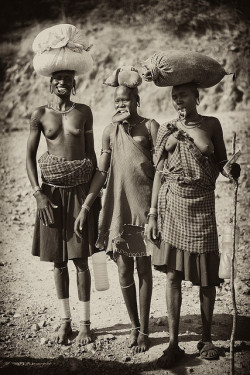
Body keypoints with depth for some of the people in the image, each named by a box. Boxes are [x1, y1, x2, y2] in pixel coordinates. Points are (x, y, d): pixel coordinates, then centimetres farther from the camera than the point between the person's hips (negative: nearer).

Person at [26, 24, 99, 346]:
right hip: (51, 192, 1)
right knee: (58, 260, 8)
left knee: (80, 259, 1)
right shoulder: (40, 114, 2)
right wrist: (38, 193, -7)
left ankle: (85, 322, 12)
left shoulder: (83, 112, 4)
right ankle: (65, 320, 21)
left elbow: (91, 153, 8)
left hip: (80, 190, 0)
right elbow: (30, 156, 3)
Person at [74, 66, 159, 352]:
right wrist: (85, 207, 1)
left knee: (143, 269, 6)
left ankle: (144, 330, 19)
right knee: (124, 272, 7)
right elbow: (101, 172, 5)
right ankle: (134, 325, 27)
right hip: (117, 207, 3)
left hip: (144, 205, -2)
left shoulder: (150, 126, -3)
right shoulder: (110, 131, 5)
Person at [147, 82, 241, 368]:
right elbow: (159, 172, 8)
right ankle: (173, 343, 9)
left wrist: (232, 168, -13)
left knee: (206, 274, 3)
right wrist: (152, 214, 4)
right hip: (171, 203, 1)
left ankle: (206, 338, 21)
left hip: (201, 204, -1)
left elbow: (221, 162, 9)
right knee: (172, 273, 1)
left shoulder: (211, 124, 6)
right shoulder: (166, 130, 8)